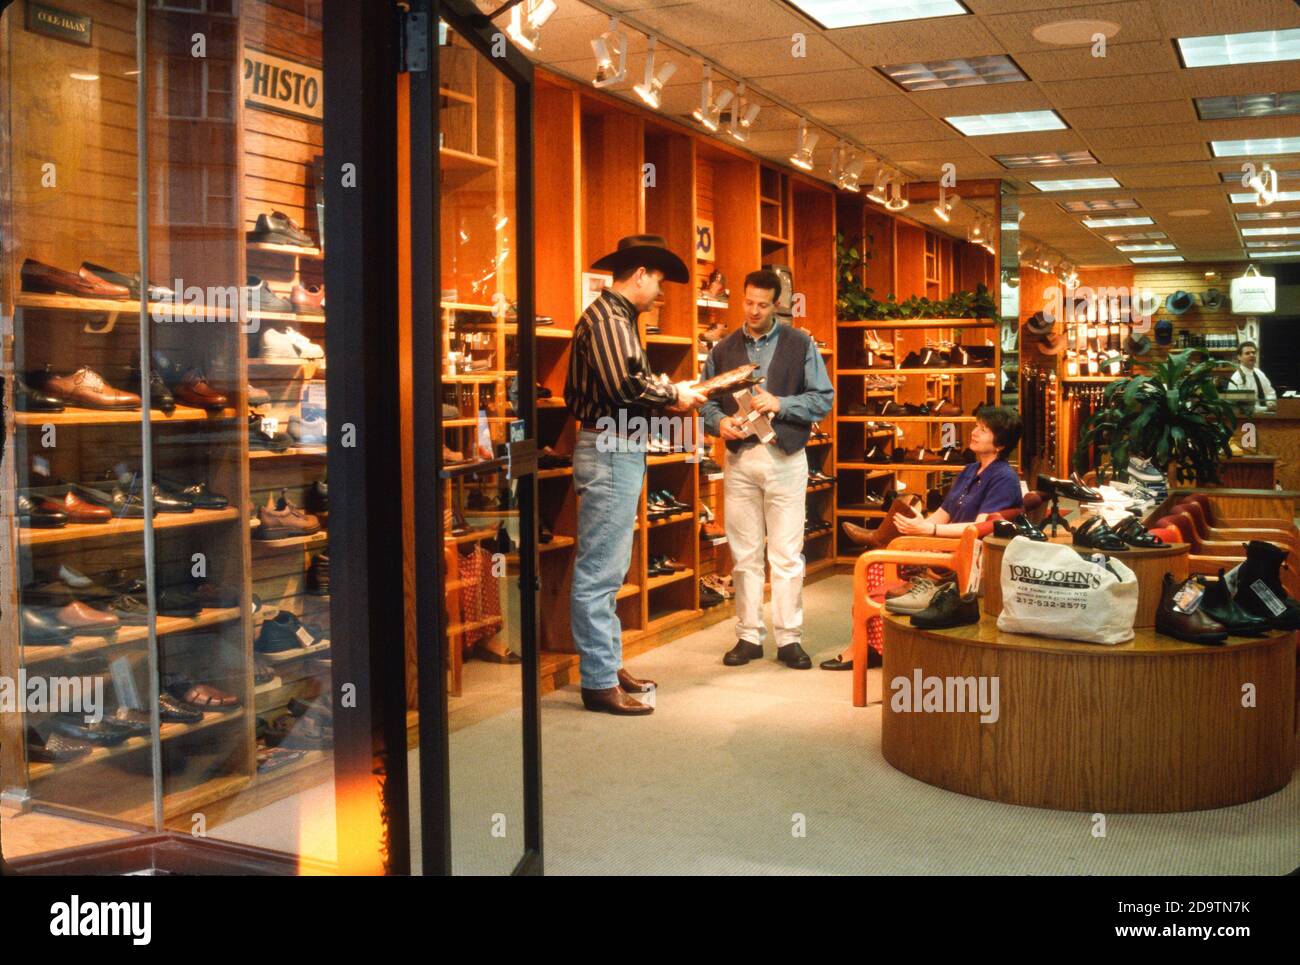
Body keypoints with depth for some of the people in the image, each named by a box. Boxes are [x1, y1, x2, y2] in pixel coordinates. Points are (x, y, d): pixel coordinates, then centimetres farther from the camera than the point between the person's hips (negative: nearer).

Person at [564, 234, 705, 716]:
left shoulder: (614, 317, 19)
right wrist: (673, 395, -10)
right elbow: (625, 385, -24)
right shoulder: (607, 318, -13)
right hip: (610, 452, -11)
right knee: (599, 572, -6)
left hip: (619, 452, 11)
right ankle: (598, 682, -2)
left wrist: (663, 394, 7)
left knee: (606, 570, 15)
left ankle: (609, 666, 24)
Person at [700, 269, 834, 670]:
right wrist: (720, 422, -11)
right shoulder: (723, 349, 9)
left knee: (787, 555, 0)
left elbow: (823, 399, -1)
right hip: (739, 459, 2)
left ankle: (788, 638, 8)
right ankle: (749, 636, 15)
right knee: (744, 554, 7)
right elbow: (707, 401, 10)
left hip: (785, 457, -2)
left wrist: (780, 404, -15)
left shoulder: (800, 345, 2)